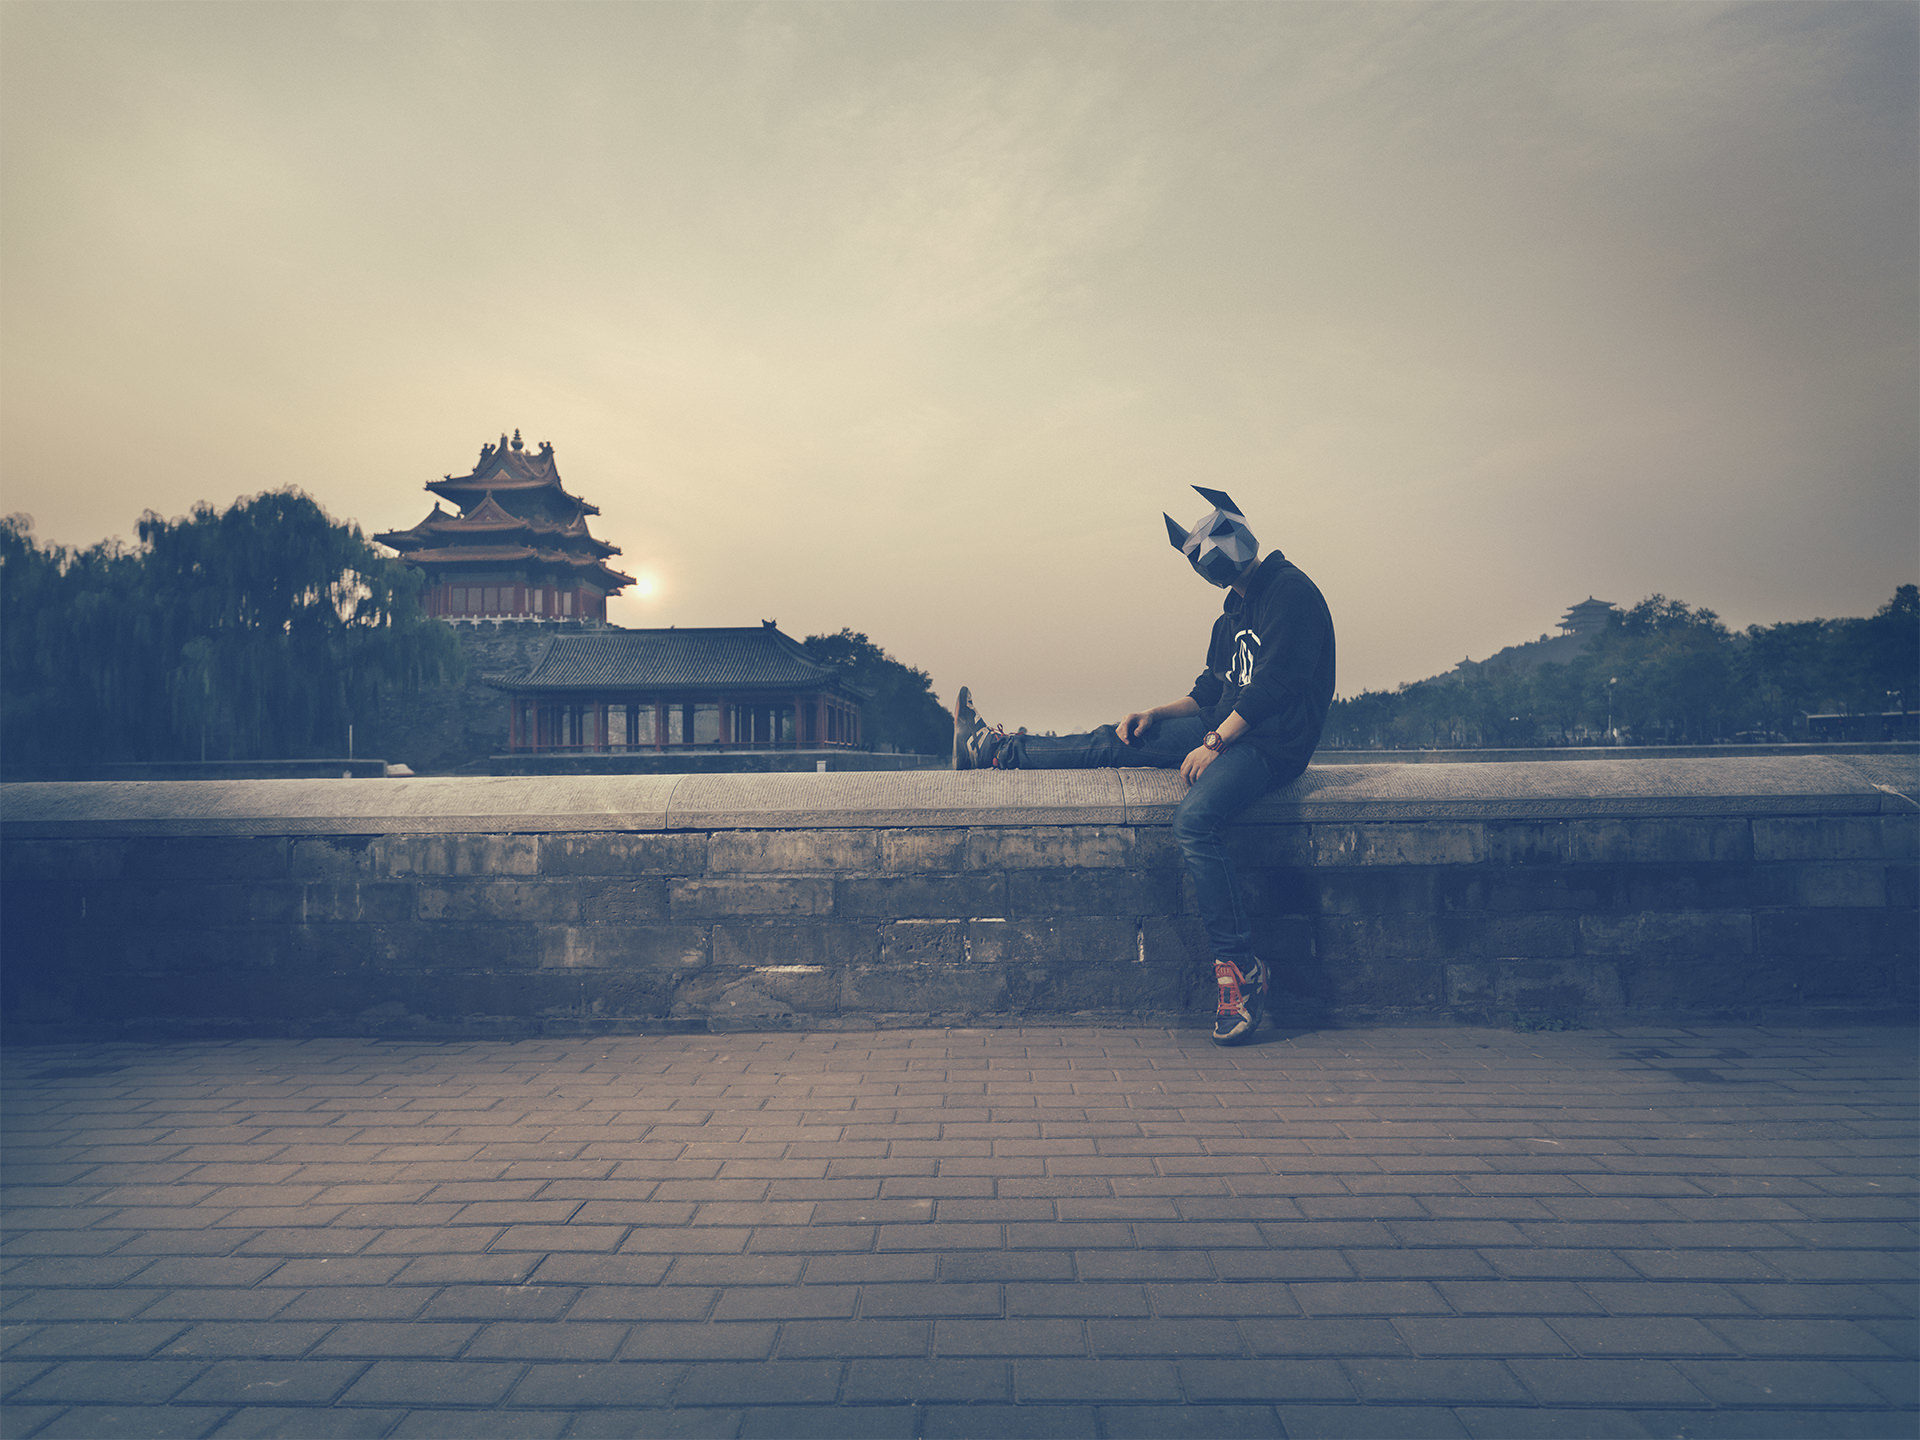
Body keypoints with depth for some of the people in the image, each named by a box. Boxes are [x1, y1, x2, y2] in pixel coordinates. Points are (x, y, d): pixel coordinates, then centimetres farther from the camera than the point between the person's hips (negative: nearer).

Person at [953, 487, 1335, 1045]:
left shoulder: (1292, 592, -11)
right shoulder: (1236, 608, 18)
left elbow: (1273, 684, -20)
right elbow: (1212, 688, 21)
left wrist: (1214, 742, -20)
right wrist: (1159, 714, 6)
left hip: (1272, 741, -9)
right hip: (1228, 728, 9)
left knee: (1195, 818, -32)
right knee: (1111, 742, 4)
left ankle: (1239, 968, -27)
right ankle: (993, 749, 14)